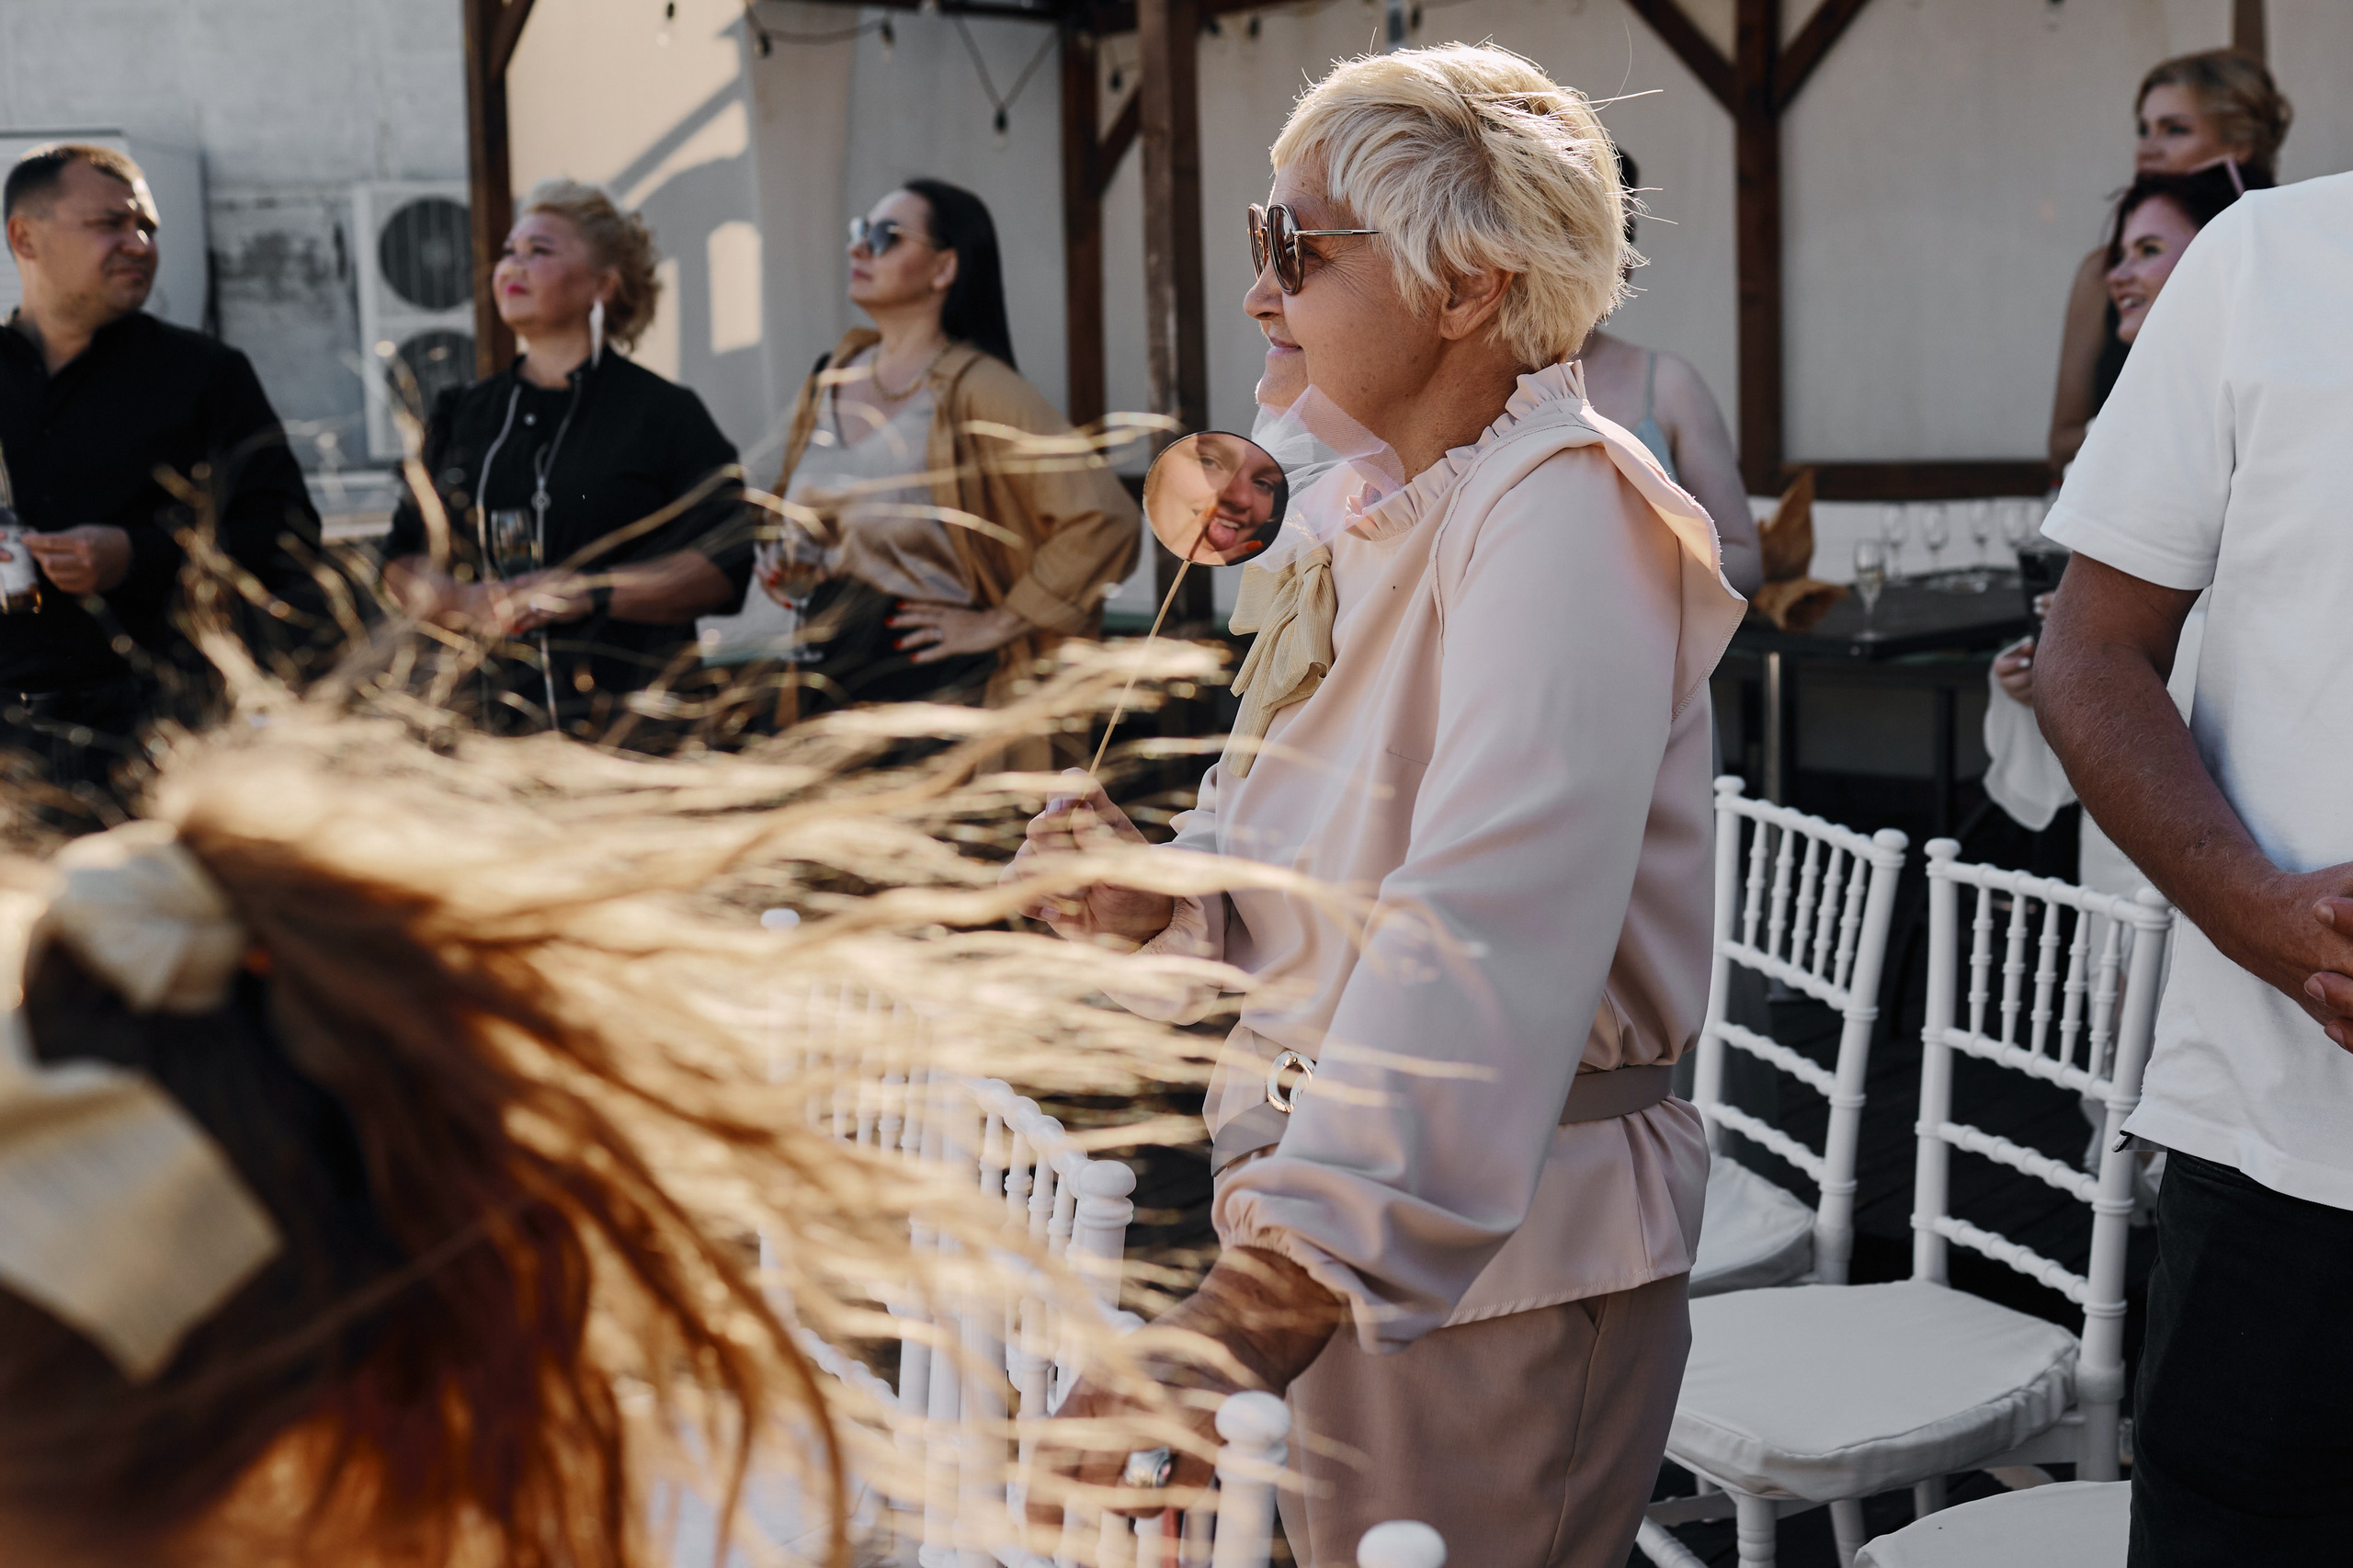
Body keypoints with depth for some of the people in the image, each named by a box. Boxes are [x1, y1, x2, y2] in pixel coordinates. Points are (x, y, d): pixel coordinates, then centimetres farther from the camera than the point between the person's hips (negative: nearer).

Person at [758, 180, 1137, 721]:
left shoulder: (978, 391, -13)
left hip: (933, 688, -6)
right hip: (824, 689, 7)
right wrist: (790, 567, 6)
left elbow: (1104, 520, -22)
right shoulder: (830, 377, 9)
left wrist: (996, 623, -15)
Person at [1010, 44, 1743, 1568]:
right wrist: (1159, 901, -8)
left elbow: (1481, 939, -35)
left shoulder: (1568, 511, -20)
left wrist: (1243, 1324, -44)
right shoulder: (1371, 526, 10)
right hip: (1341, 1237, 8)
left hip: (1502, 1262, -8)